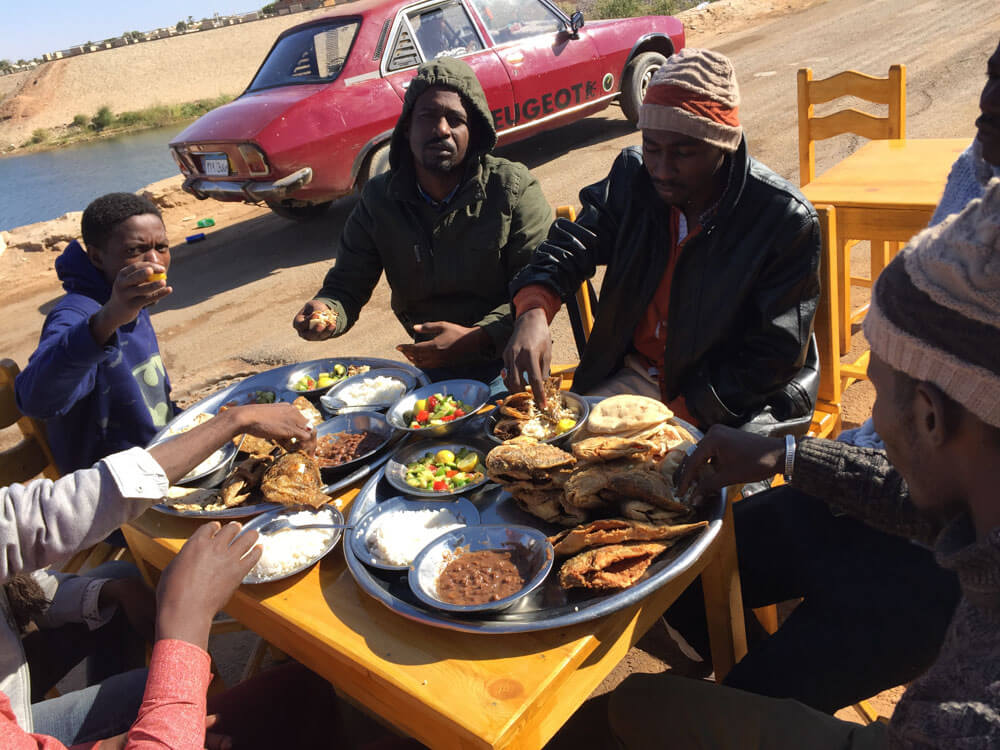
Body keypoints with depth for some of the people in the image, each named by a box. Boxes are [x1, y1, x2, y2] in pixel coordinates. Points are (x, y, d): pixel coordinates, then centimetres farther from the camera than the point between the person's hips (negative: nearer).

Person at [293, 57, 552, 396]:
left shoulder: (513, 187, -7)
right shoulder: (379, 199, 3)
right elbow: (347, 286, 6)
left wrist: (478, 338, -26)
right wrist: (326, 312, -20)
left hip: (506, 360, -3)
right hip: (430, 367, 3)